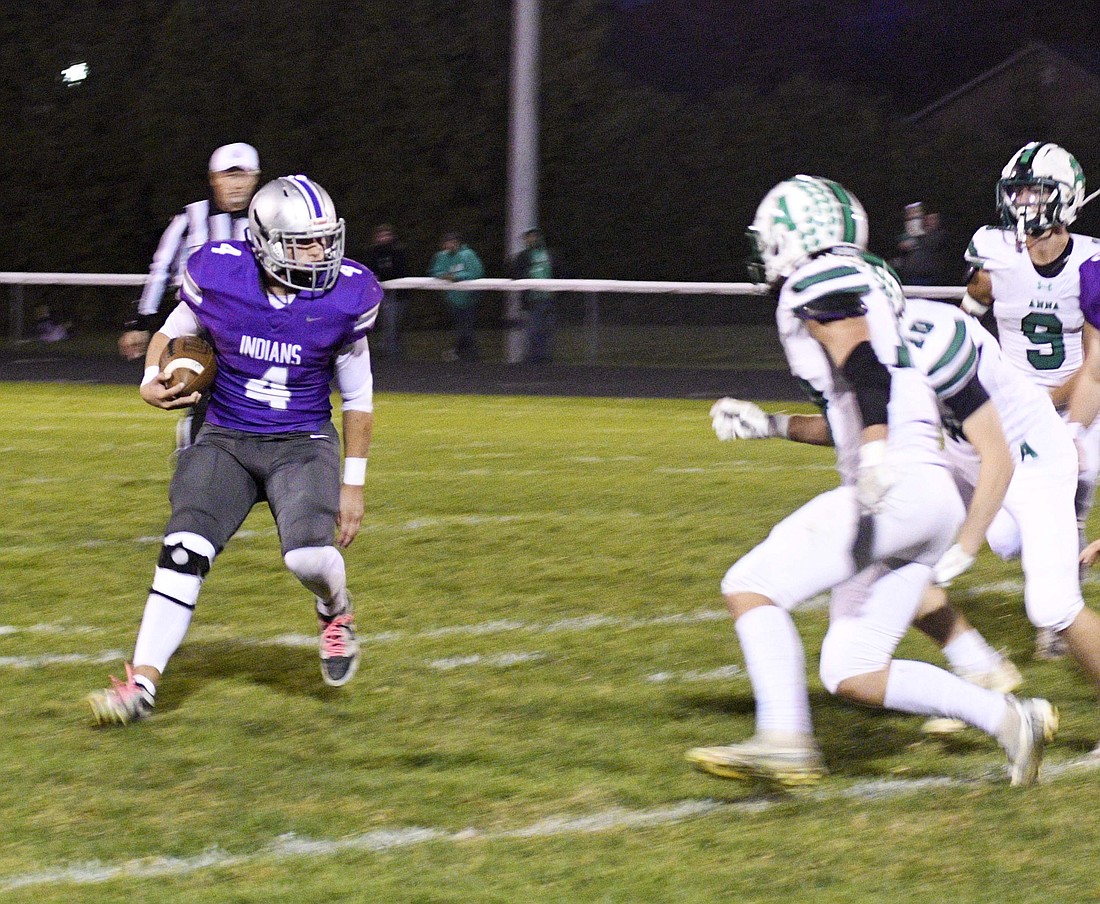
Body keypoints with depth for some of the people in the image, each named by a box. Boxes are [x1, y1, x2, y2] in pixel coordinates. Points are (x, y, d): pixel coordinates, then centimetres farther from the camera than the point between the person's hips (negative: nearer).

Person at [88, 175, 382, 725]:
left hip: (302, 443, -1)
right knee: (184, 550, -17)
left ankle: (336, 611, 11)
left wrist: (352, 484, 3)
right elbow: (172, 333, 9)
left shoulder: (344, 297, -11)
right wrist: (152, 382, -12)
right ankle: (143, 681, -10)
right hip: (226, 440, 1)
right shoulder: (218, 277, -12)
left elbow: (357, 398, 1)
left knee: (307, 552, -25)